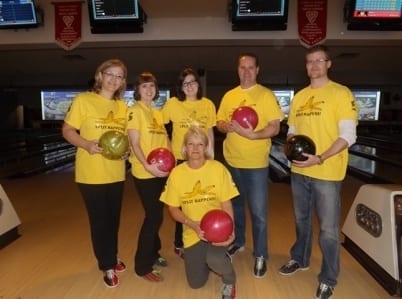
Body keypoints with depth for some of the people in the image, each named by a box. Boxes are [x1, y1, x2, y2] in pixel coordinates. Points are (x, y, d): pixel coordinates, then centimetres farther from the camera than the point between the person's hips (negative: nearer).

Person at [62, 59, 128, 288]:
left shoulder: (123, 106, 7)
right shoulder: (83, 100, -7)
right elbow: (67, 131, -6)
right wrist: (87, 144, -23)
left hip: (116, 173, 5)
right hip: (91, 173, -4)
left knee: (114, 219, 17)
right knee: (99, 220, 7)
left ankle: (111, 257, 40)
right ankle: (108, 266, 27)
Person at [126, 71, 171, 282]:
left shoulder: (158, 113, 14)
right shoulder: (134, 111, -7)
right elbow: (135, 144, -15)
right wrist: (147, 165, -27)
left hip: (162, 172, 7)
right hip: (145, 174, -7)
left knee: (156, 216, 16)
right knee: (154, 217, -4)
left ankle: (153, 253, 34)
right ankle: (142, 266, 11)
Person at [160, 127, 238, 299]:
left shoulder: (218, 168, -12)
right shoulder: (176, 173, -9)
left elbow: (226, 204, -8)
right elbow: (173, 209, -3)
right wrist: (192, 224, -19)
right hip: (192, 232, 2)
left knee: (214, 259, -31)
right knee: (196, 283, 8)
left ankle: (229, 281, 6)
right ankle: (213, 260, 41)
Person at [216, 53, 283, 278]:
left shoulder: (266, 95, -6)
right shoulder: (229, 96, 8)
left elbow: (275, 128, -10)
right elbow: (219, 123, 10)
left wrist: (254, 134, -26)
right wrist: (227, 126, -12)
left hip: (256, 163, -4)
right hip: (232, 161, 5)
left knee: (259, 212, 3)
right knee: (235, 205, 19)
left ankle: (260, 256, 21)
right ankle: (238, 241, 40)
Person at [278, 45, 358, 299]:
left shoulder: (341, 93, -8)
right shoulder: (299, 96, 9)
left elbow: (348, 136, -14)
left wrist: (320, 158, -23)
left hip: (327, 173, -5)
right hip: (299, 171, 6)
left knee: (328, 229, 6)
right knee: (302, 220, 21)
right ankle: (300, 259, 42)